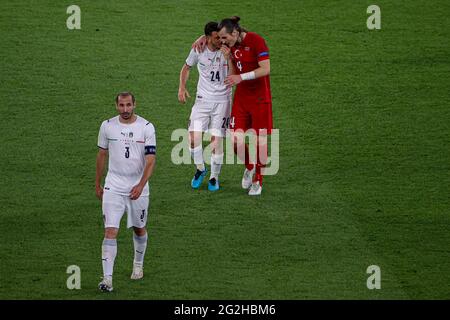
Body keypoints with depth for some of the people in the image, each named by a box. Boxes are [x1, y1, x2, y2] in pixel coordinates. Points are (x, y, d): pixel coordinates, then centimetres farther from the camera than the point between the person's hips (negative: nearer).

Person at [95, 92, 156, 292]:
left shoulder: (146, 128, -8)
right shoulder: (107, 126, -1)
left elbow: (150, 160, -11)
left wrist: (141, 185, -24)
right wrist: (97, 185, 15)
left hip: (138, 188, 0)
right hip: (113, 187, 0)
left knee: (139, 229, 17)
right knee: (110, 232, -12)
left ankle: (138, 265, 42)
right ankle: (107, 279, -15)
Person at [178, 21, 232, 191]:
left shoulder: (226, 50, -10)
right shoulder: (198, 50, -4)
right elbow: (186, 67, 15)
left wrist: (229, 57, -30)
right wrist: (182, 88, 4)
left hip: (222, 100, -2)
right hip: (203, 99, 2)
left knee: (216, 141, -5)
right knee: (193, 137, -8)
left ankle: (214, 177, 14)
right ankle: (200, 168, 19)